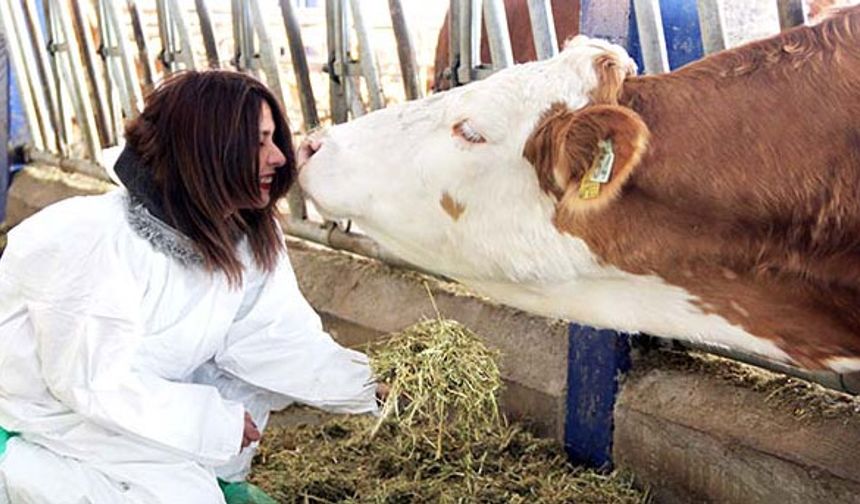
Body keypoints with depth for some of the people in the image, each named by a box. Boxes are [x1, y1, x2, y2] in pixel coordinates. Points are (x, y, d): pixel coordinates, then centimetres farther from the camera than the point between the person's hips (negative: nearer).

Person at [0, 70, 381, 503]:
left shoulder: (249, 238, -9)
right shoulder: (93, 245, -32)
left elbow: (277, 336, -11)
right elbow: (97, 384, -29)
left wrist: (364, 385, -18)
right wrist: (215, 421, -23)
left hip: (138, 393, 7)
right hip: (42, 425, -7)